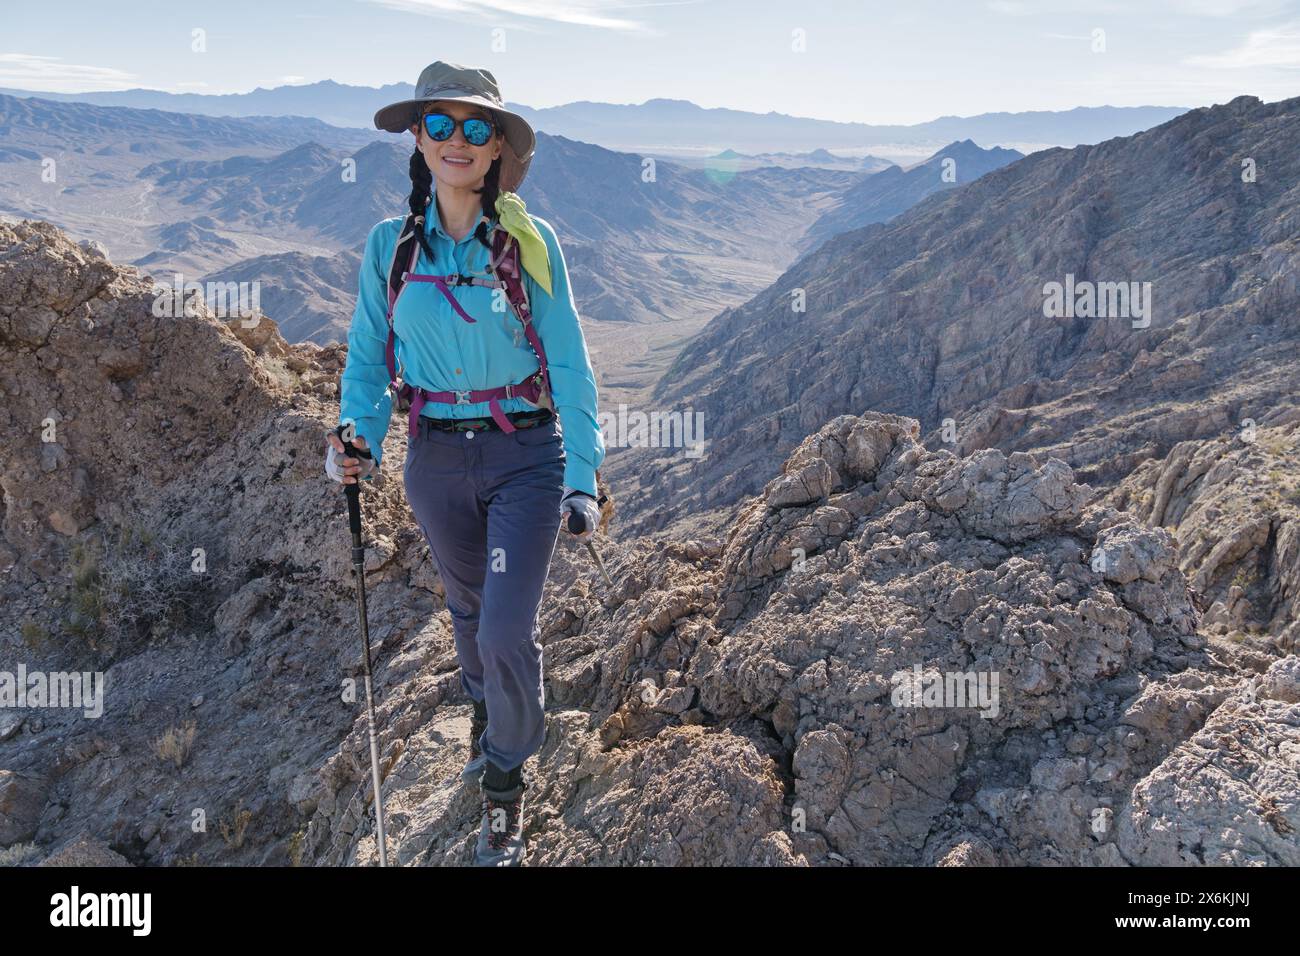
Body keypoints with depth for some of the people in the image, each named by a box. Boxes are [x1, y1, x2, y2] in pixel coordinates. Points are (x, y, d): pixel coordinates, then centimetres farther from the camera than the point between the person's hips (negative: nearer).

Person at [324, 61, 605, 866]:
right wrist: (359, 436, -15)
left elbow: (568, 362, -6)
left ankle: (506, 779, 18)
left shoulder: (531, 241, -8)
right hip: (437, 458, 3)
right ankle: (489, 709, 55)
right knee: (470, 609, 21)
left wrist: (584, 477, -9)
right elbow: (367, 356, 4)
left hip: (526, 452, -3)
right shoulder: (390, 246, -1)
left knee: (506, 629, -10)